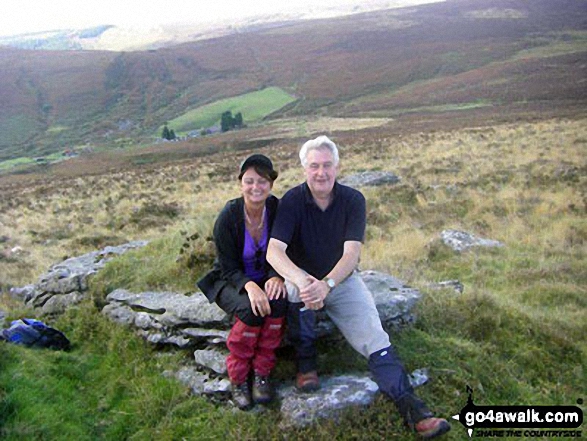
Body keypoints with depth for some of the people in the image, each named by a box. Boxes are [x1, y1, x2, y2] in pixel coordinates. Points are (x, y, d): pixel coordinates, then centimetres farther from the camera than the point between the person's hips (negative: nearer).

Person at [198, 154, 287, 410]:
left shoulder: (277, 210, -11)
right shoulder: (228, 217, -18)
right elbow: (229, 268, -15)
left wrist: (277, 277, -27)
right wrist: (249, 286, -36)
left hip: (266, 280, 2)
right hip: (232, 283, -2)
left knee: (278, 302, -31)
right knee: (251, 310, -33)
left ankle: (261, 374, -14)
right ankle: (238, 379, -11)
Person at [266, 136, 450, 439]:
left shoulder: (353, 200, -9)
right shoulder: (292, 201, -12)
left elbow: (351, 254, -18)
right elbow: (274, 251, -24)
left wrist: (326, 284, -39)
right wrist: (302, 280, -45)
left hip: (343, 280, 1)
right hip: (303, 278, -1)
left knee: (375, 339, -17)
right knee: (296, 288, -35)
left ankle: (410, 406, -19)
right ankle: (306, 362, -15)